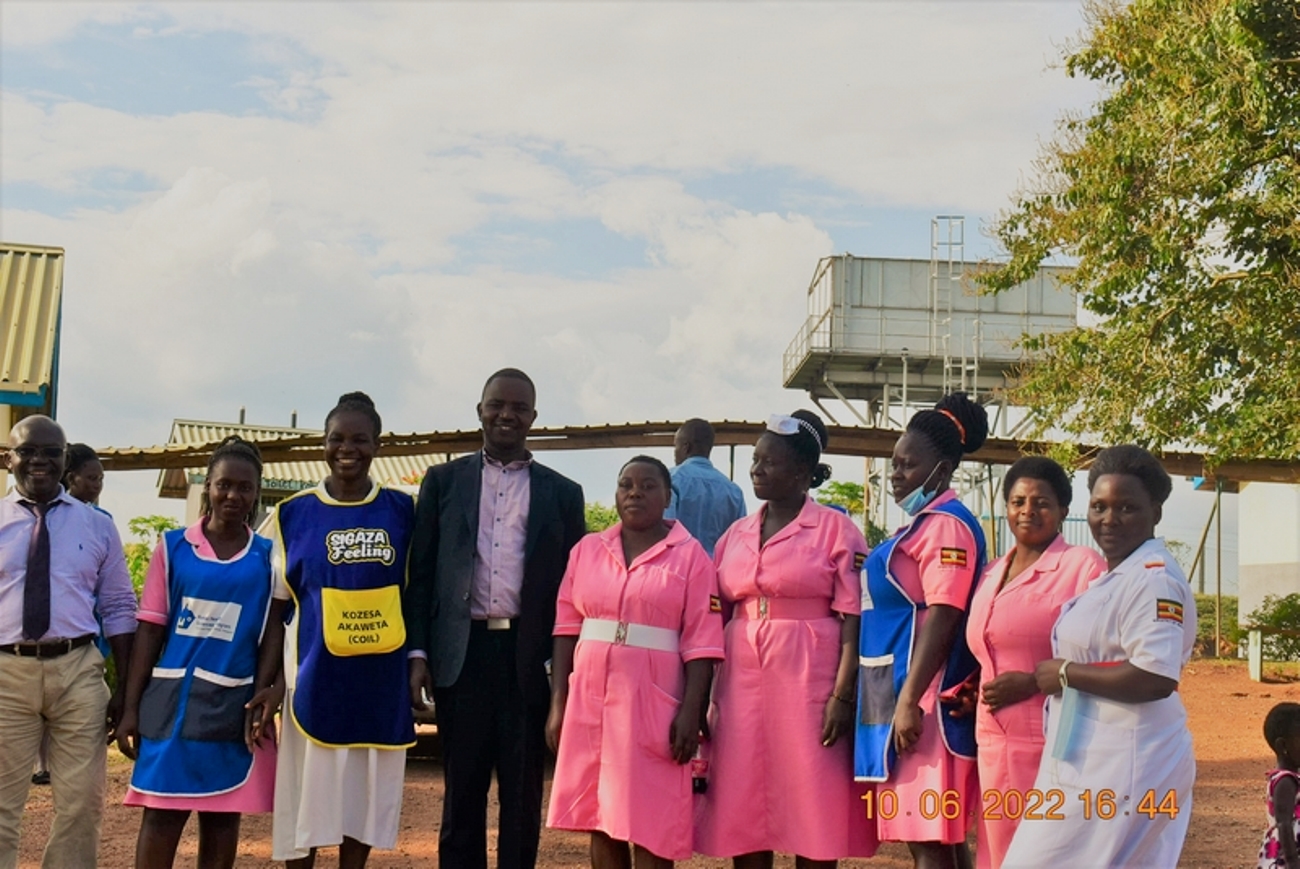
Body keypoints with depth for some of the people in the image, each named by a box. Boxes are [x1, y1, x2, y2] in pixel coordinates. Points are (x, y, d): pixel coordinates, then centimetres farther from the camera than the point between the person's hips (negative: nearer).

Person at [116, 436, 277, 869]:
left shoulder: (268, 557, 4)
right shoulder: (172, 546, 4)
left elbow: (272, 635, 4)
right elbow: (149, 629, 3)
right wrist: (131, 707, -1)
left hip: (233, 702, 1)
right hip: (173, 695, 0)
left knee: (222, 819, 8)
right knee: (160, 817, -3)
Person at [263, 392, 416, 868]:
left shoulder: (401, 511, 5)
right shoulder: (292, 515, 2)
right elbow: (275, 608, 3)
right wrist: (265, 683, -4)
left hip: (381, 685, 2)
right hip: (316, 682, -1)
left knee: (366, 800, 7)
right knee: (306, 802, 1)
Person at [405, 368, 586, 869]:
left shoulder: (562, 493, 9)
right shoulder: (443, 481, 9)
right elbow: (420, 573, 6)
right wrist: (418, 653, -2)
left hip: (529, 658, 0)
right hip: (462, 653, 0)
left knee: (523, 796, 5)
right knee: (462, 791, 6)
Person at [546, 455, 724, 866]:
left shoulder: (690, 557, -1)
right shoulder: (587, 550, 10)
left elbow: (701, 643, -5)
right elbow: (567, 628, 10)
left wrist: (691, 712, -13)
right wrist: (557, 704, 5)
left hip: (652, 703, -4)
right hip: (590, 698, 4)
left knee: (649, 826, -3)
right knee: (599, 820, 8)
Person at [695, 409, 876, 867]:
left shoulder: (836, 529, -2)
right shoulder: (736, 534, 13)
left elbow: (854, 620, -7)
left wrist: (843, 696, -15)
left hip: (808, 683, -5)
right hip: (742, 683, 5)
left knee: (812, 813, 0)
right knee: (742, 815, 6)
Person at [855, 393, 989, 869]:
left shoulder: (947, 524, -12)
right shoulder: (922, 523, 18)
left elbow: (942, 616, -20)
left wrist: (909, 700, -23)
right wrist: (901, 699, 19)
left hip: (928, 703, -10)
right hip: (902, 694, 10)